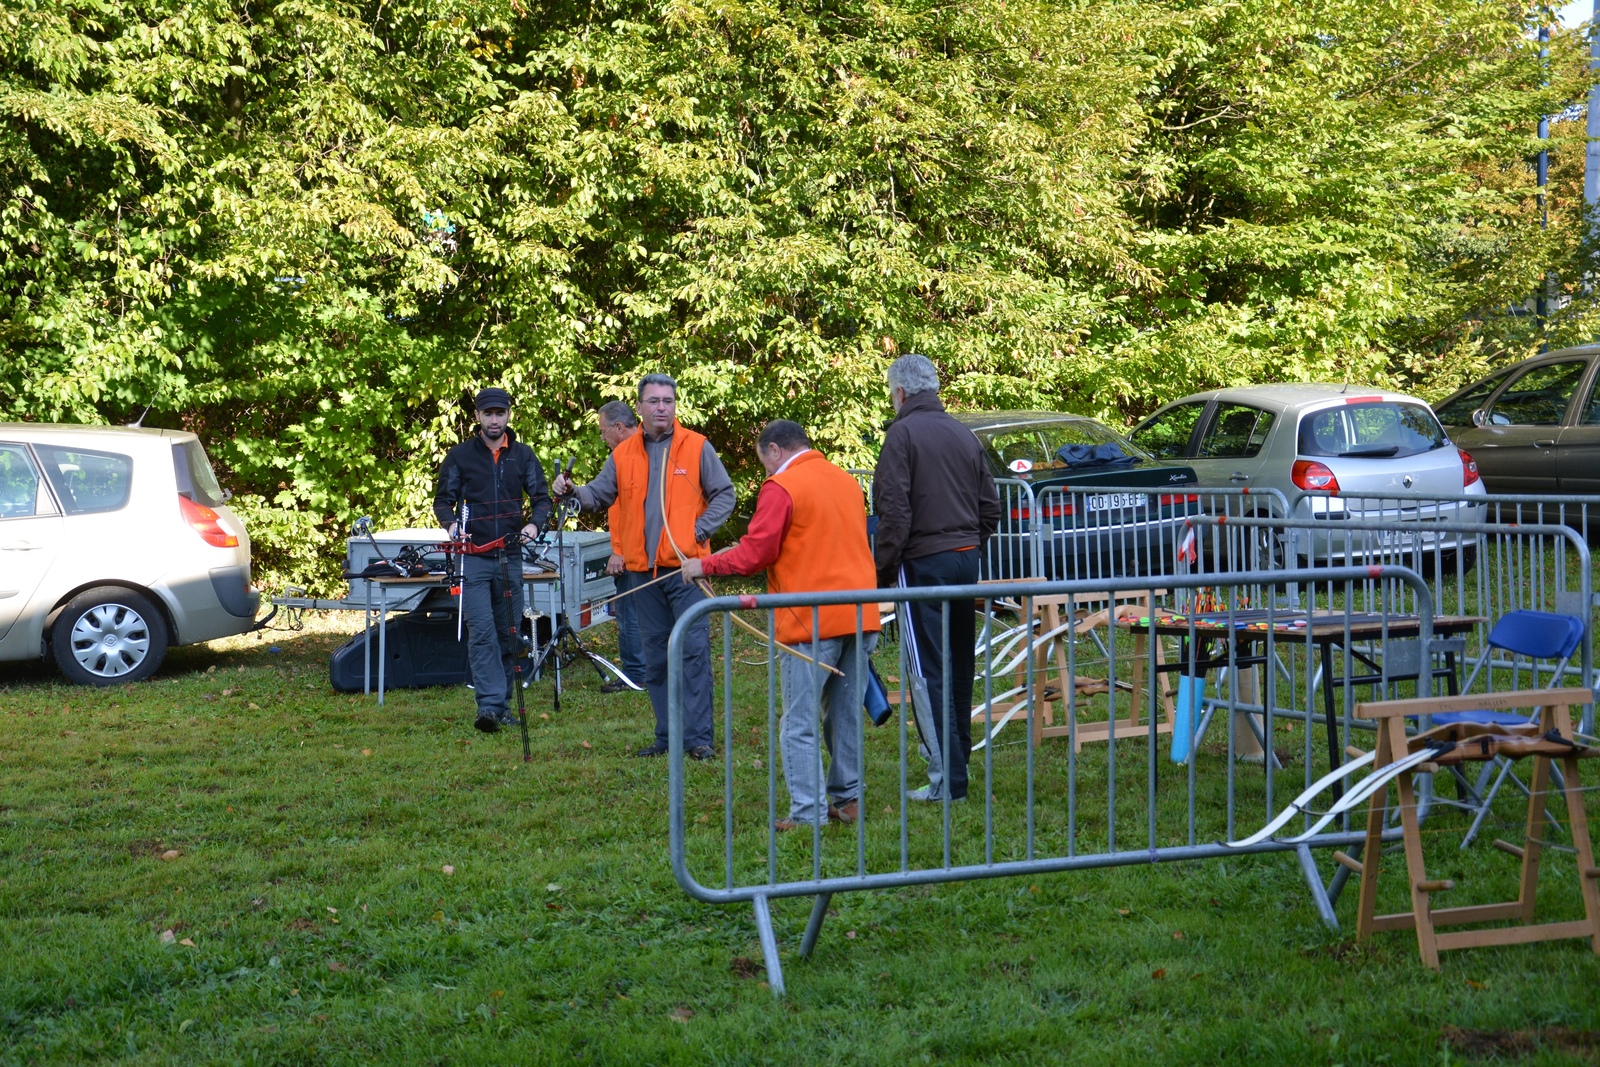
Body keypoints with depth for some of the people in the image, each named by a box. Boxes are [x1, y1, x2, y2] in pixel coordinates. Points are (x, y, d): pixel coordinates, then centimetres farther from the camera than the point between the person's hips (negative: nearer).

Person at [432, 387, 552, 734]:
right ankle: (489, 705, -21)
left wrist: (534, 524, -10)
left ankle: (503, 704, 17)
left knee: (510, 633, 7)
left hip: (510, 557, 3)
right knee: (481, 630, -15)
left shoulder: (523, 455, 10)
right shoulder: (459, 455, 4)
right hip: (473, 557, -3)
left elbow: (541, 497, 11)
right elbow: (442, 499, 8)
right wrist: (451, 523, -14)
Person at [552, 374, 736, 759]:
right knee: (655, 656, 8)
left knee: (693, 650, -8)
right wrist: (572, 491, -11)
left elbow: (724, 495, 4)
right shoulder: (623, 454, 10)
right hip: (643, 570, 4)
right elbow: (598, 495, 9)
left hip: (685, 568, -4)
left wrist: (700, 530, -7)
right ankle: (666, 735, 16)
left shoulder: (696, 446, 2)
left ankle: (698, 737, -5)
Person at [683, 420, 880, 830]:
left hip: (812, 622, -7)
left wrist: (704, 565, 2)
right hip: (859, 616, 7)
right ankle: (847, 799, 22)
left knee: (799, 725, -1)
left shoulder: (781, 488, -8)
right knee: (847, 716, 16)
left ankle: (808, 814, -4)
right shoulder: (848, 481, 13)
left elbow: (754, 554, -10)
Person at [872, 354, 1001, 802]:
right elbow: (991, 506, 15)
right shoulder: (963, 434, 12)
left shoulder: (903, 433, -10)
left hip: (923, 564, -7)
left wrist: (883, 570, -9)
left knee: (928, 672, -5)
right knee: (959, 667, 16)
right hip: (966, 560, 7)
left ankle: (946, 778, -7)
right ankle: (958, 763, 27)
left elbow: (895, 513, -16)